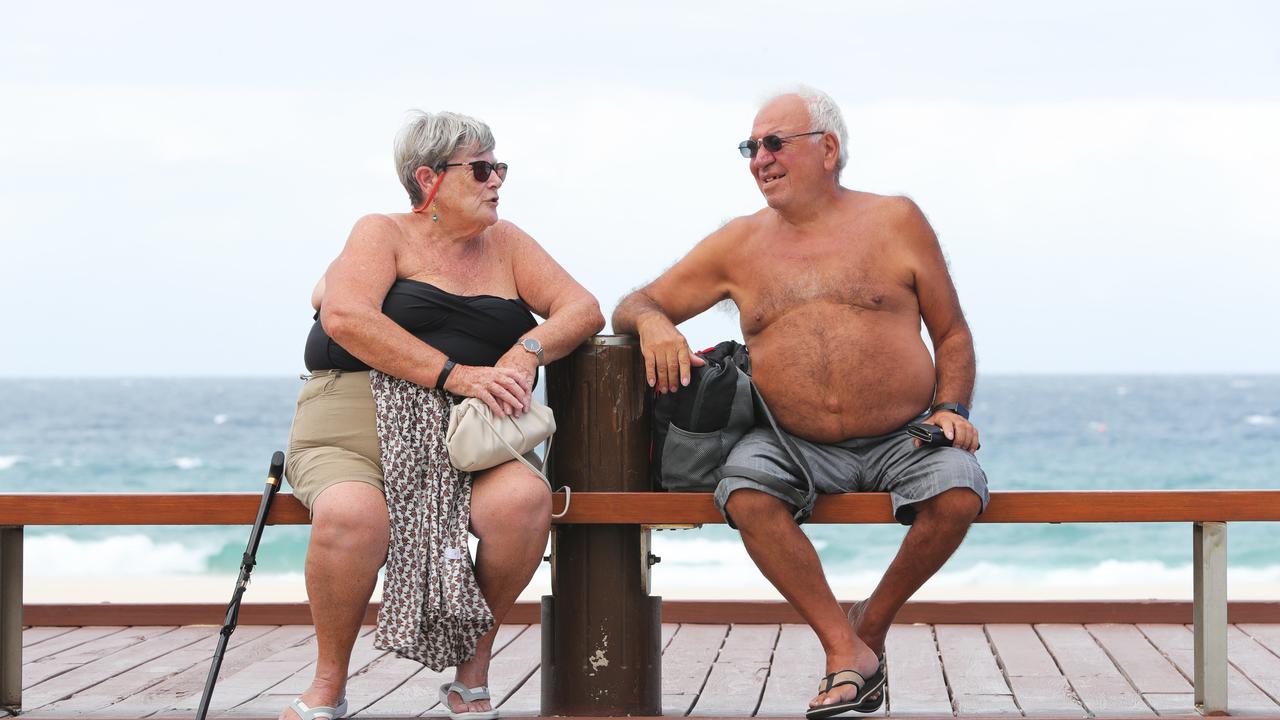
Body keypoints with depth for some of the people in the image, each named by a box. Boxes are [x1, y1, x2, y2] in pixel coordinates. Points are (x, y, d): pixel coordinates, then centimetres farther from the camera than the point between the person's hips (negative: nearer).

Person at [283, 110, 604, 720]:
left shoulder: (504, 244, 19)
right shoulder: (384, 234, 6)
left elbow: (583, 309, 12)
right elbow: (345, 317, -13)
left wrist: (528, 350, -11)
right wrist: (457, 375, -21)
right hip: (354, 425, -3)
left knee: (524, 498, -31)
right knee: (351, 513, -37)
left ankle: (474, 668, -9)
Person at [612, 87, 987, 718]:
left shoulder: (894, 222, 7)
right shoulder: (739, 245, 12)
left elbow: (952, 333, 11)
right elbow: (633, 307, 15)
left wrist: (950, 410, -5)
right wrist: (652, 323, -10)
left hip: (899, 443, -1)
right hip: (792, 445, 1)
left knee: (958, 491, -30)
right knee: (745, 493, -31)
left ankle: (873, 620, -2)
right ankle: (844, 646, -19)